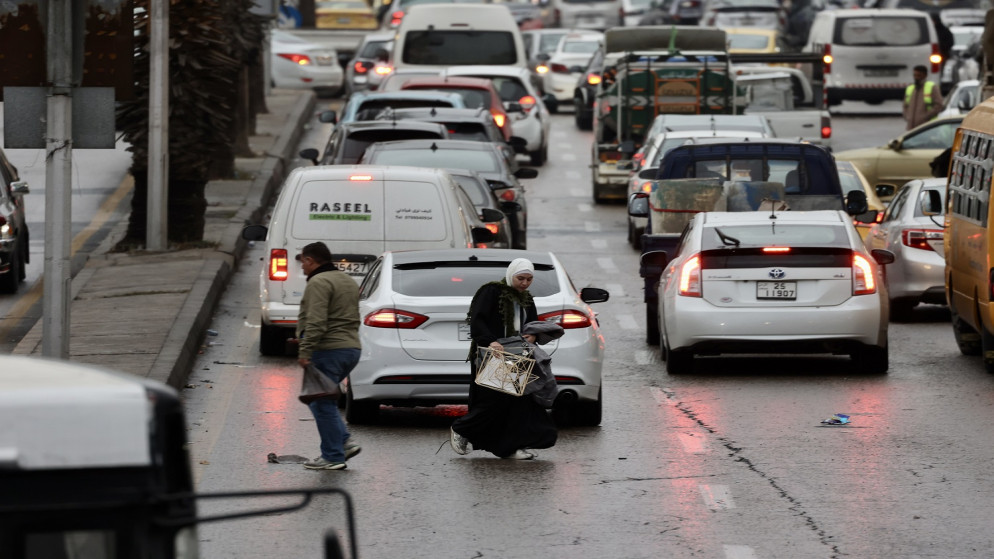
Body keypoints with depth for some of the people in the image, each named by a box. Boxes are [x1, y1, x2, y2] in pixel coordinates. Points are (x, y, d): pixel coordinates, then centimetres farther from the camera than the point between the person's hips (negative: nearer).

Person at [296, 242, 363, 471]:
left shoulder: (319, 283, -13)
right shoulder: (348, 281, 20)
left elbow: (316, 322, -23)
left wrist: (305, 351, -24)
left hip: (328, 350, -10)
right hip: (351, 348, 10)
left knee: (322, 403, -3)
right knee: (319, 399, 19)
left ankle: (332, 457, -2)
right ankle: (344, 443, 10)